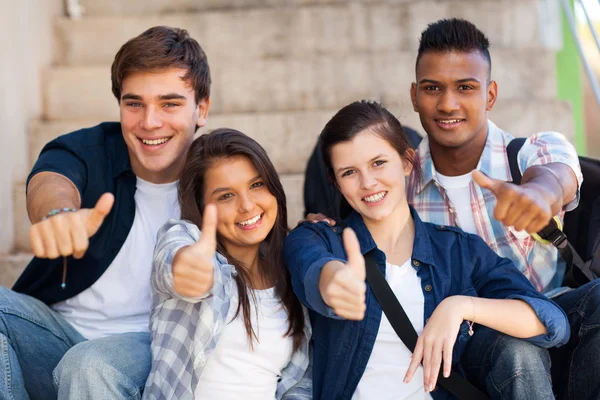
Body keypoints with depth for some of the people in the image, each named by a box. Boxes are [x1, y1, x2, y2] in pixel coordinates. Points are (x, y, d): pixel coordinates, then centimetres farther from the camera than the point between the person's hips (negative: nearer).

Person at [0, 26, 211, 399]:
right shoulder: (85, 148, -7)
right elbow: (50, 183, -29)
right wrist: (57, 212, -56)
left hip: (148, 341, -2)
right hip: (57, 323, 2)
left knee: (92, 367, -34)